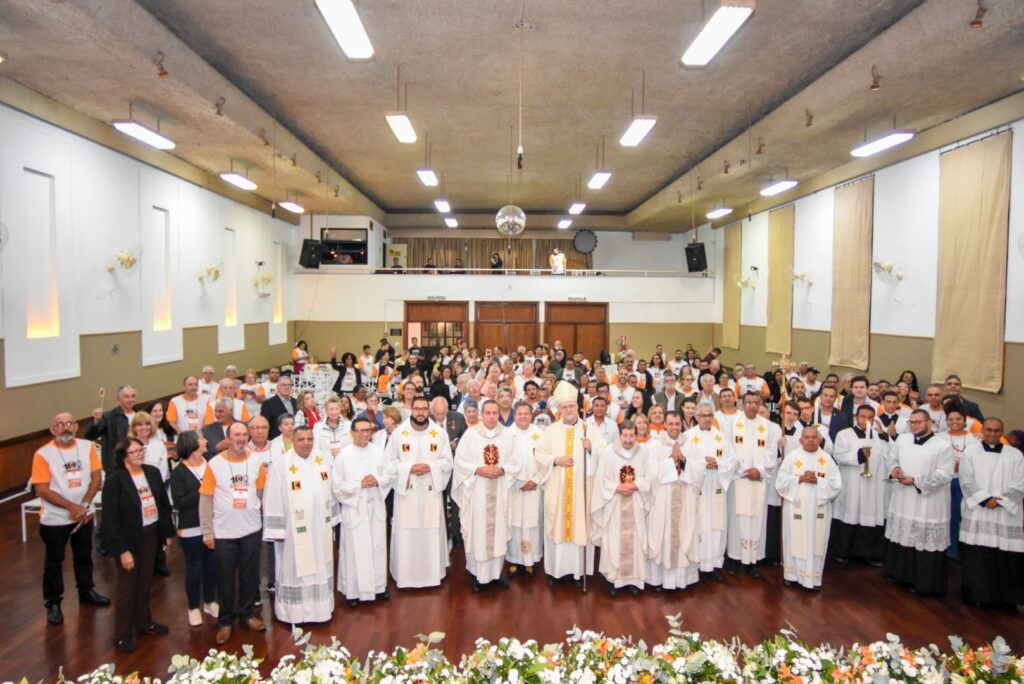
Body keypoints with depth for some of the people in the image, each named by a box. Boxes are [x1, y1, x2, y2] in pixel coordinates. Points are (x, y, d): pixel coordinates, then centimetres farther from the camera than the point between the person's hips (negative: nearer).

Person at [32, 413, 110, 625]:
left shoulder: (87, 447, -4)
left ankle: (86, 591, 36)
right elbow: (42, 489, -16)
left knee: (84, 556, 18)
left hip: (84, 514, 4)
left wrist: (84, 505, -13)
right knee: (54, 561, 9)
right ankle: (53, 603, 24)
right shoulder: (43, 454, -15)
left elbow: (97, 477, -3)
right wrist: (71, 507, -18)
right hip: (55, 518, -3)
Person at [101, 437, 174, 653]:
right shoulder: (114, 480, -16)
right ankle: (123, 635, 25)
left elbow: (164, 504, 7)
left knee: (145, 583, 19)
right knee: (127, 587, 9)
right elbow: (110, 519, -16)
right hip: (128, 540, -5)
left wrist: (168, 533, 8)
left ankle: (144, 623, 38)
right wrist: (122, 550, -17)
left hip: (151, 536, 5)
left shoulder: (153, 473, 0)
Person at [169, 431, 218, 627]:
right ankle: (193, 608, 27)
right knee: (194, 568, 9)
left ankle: (209, 602, 33)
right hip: (191, 529, -3)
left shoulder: (210, 465, 0)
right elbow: (179, 502, -14)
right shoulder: (178, 472, -9)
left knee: (212, 565, 13)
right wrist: (201, 492, -18)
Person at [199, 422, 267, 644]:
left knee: (250, 574, 14)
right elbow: (205, 500, -5)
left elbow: (263, 493, 5)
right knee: (225, 578, 10)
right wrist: (207, 532, -6)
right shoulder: (215, 464, -7)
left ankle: (247, 612, 32)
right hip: (223, 532, -2)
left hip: (251, 529, 2)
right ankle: (226, 620, 26)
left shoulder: (256, 461, -1)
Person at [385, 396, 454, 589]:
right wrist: (409, 468, -14)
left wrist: (430, 467, -15)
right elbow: (388, 461, 0)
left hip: (431, 490, 1)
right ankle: (405, 575, 14)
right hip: (406, 489, -1)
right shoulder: (398, 433, -1)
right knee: (406, 534, 1)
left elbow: (447, 461, 3)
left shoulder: (440, 433, 2)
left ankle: (432, 573, 18)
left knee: (432, 533, 5)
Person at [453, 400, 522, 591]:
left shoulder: (508, 434, 4)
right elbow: (460, 460, -4)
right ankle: (477, 574, 14)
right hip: (476, 492, -2)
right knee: (476, 531, 2)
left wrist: (502, 470, -15)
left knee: (499, 531, 7)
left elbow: (516, 463, 3)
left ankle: (496, 572, 20)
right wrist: (478, 470, -17)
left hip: (500, 492, 2)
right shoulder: (470, 433, -1)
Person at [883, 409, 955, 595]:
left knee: (925, 542, -1)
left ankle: (924, 582, 11)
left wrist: (916, 481, -17)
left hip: (928, 505, -5)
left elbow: (944, 475, -14)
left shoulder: (943, 446, -10)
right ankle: (899, 573, 29)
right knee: (900, 536, 14)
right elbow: (890, 458, 17)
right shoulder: (902, 440, 7)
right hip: (902, 501, 6)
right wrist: (894, 469, -6)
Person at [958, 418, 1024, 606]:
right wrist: (985, 499, -10)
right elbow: (966, 482, 1)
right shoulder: (970, 452, 7)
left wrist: (1000, 500, -10)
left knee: (1006, 558, -2)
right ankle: (977, 594, 9)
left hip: (1006, 514, 1)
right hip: (977, 514, 0)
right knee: (977, 557, -1)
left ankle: (1007, 597, 11)